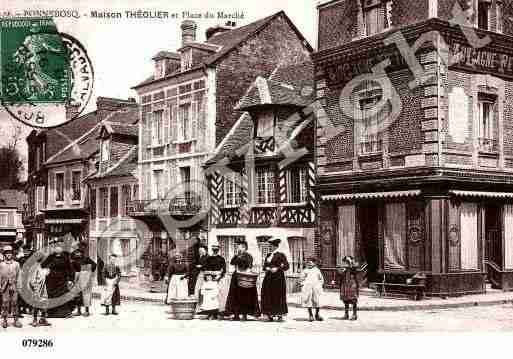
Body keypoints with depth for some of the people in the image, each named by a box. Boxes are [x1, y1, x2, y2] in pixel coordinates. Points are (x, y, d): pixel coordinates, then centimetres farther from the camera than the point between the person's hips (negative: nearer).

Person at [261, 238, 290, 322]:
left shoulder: (281, 255, 1)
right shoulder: (268, 255, 16)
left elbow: (286, 266, -5)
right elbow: (264, 266, 15)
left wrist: (277, 268, -14)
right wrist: (267, 268, -6)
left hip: (278, 277, -5)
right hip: (269, 277, 5)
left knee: (278, 297, -5)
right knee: (268, 297, 0)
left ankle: (280, 314, 2)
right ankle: (270, 315, 5)